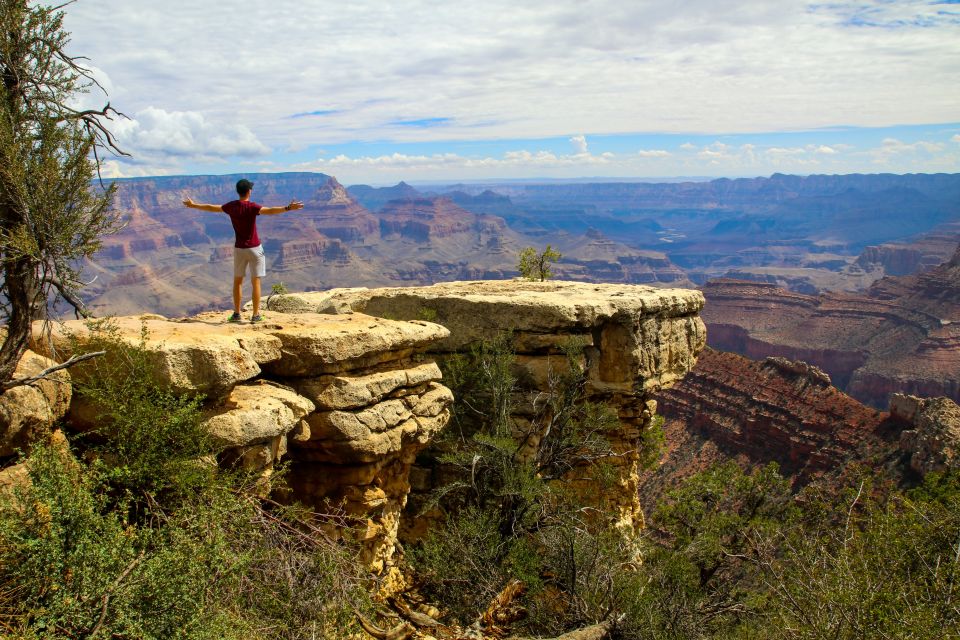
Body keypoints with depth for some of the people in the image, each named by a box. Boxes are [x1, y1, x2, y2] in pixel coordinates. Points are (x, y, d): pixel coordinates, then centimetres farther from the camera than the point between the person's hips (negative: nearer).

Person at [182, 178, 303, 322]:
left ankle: (236, 313, 16)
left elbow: (211, 207, 13)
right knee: (255, 282, 1)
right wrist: (288, 208, -42)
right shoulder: (252, 207, -15)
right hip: (254, 248, -4)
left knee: (237, 281, 14)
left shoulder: (231, 206, 0)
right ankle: (256, 315, 0)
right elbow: (269, 211, -32)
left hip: (239, 248, 4)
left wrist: (193, 205, 29)